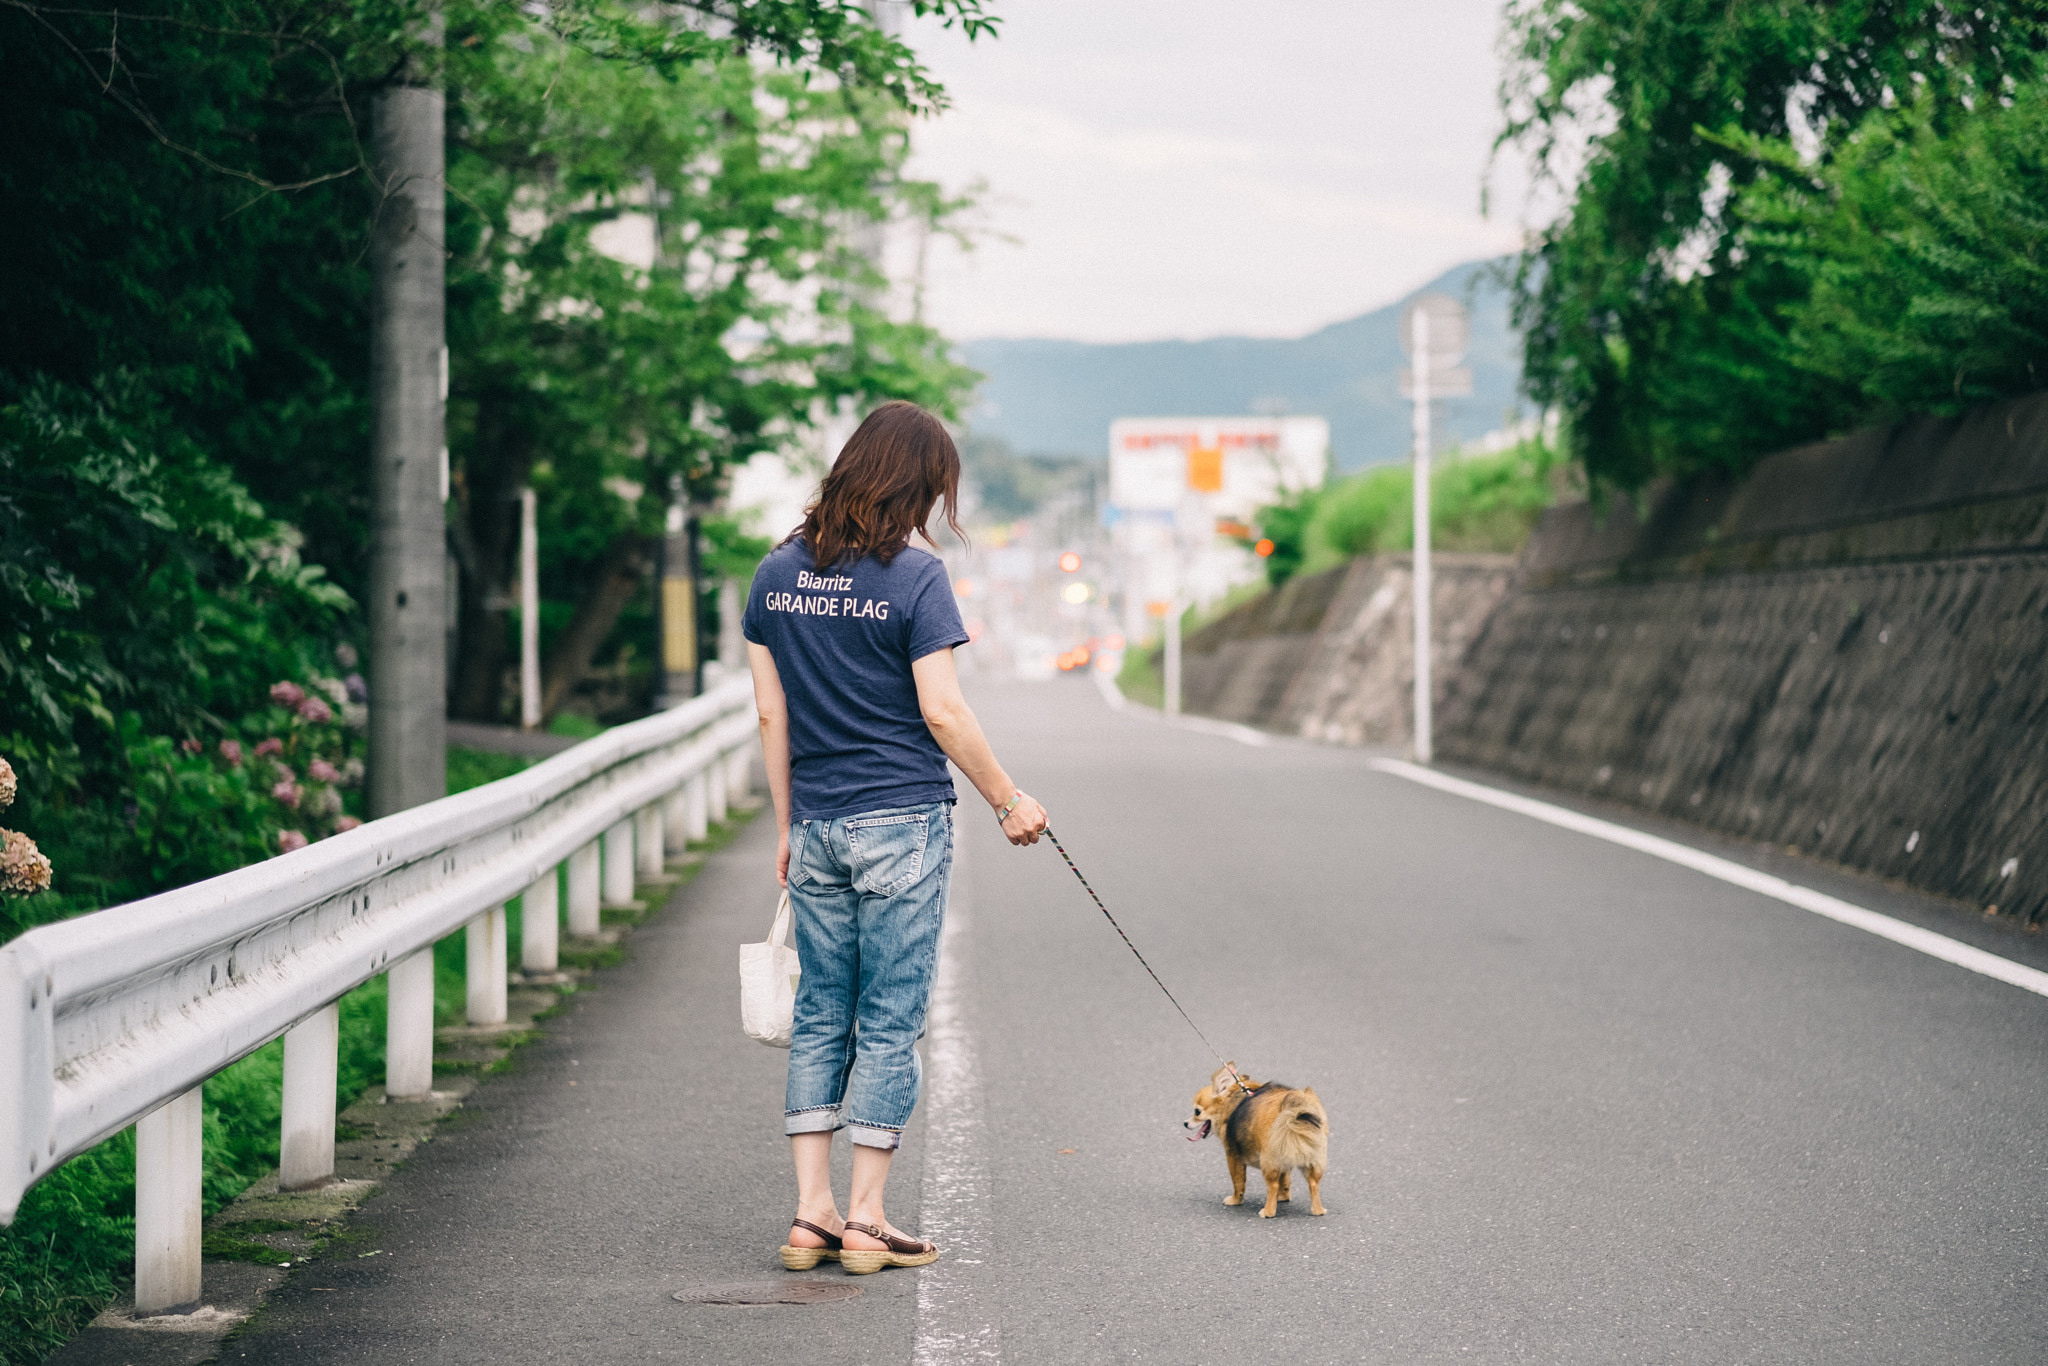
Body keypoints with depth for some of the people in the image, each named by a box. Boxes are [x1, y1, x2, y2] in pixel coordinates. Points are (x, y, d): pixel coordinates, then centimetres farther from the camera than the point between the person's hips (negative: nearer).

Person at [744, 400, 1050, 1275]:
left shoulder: (776, 574, 6)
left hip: (816, 827, 5)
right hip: (901, 824, -5)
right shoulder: (914, 577, -12)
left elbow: (771, 716, 8)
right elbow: (943, 714, -13)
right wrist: (1007, 802, -1)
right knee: (890, 1023, 2)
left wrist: (786, 827, 16)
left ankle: (811, 1213, 9)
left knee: (819, 1016, 11)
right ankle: (866, 1219, 4)